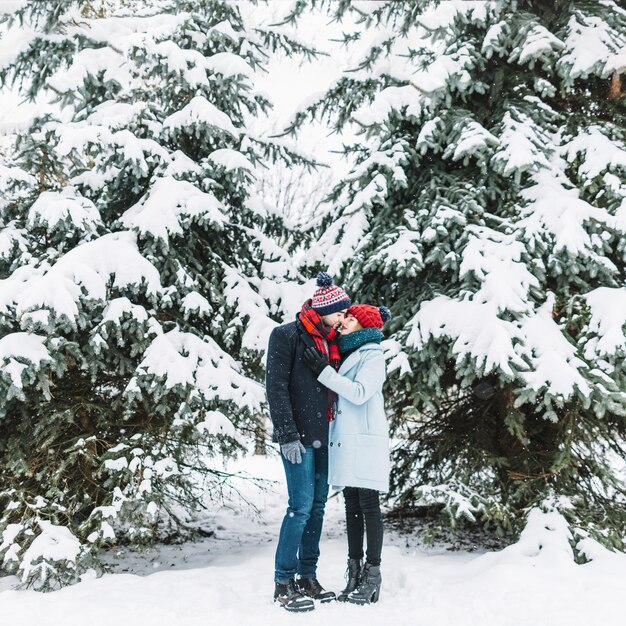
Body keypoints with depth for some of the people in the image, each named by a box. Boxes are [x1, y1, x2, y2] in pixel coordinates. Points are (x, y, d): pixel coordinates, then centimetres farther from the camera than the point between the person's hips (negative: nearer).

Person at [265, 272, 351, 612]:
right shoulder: (287, 336, -7)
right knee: (301, 506, -9)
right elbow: (275, 387, -11)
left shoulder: (331, 340, 14)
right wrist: (288, 435, -16)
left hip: (323, 437, 7)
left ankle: (307, 578, 17)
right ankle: (283, 583, 0)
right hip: (299, 437, -7)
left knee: (317, 506, 9)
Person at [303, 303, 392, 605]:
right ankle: (355, 572, 14)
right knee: (352, 507, 8)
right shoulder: (344, 352, 17)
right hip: (344, 441, 7)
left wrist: (324, 371, -17)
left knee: (369, 506, -4)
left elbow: (360, 393, -17)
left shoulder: (373, 356, -6)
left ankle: (373, 575, 1)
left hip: (366, 441, -7)